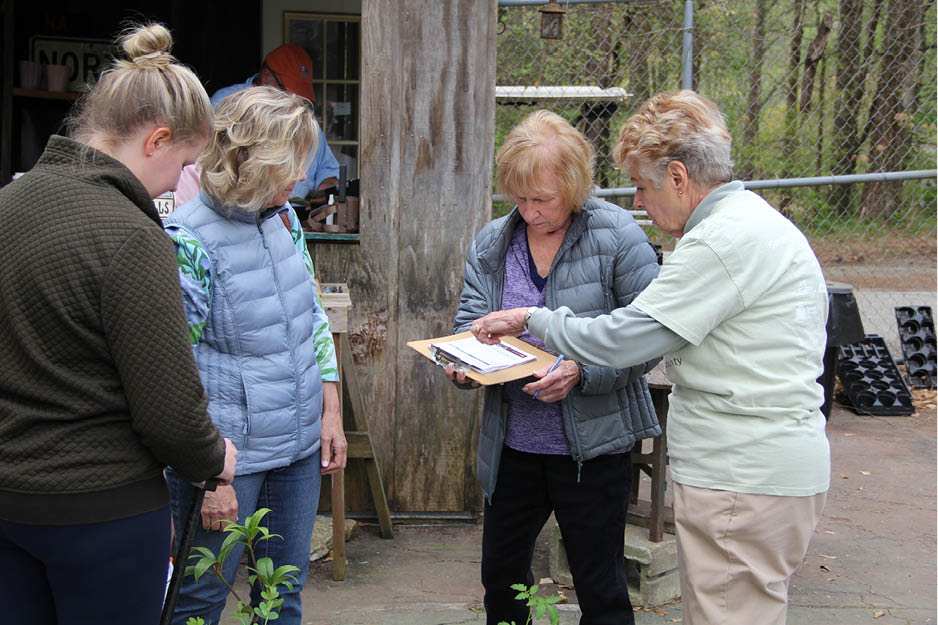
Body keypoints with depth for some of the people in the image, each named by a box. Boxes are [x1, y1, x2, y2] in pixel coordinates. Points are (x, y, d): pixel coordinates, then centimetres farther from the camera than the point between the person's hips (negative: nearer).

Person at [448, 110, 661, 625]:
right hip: (512, 444, 5)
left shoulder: (616, 235, -12)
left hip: (592, 446, -5)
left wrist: (582, 373, -25)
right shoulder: (491, 243, 3)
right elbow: (470, 318, 7)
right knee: (500, 577, 19)